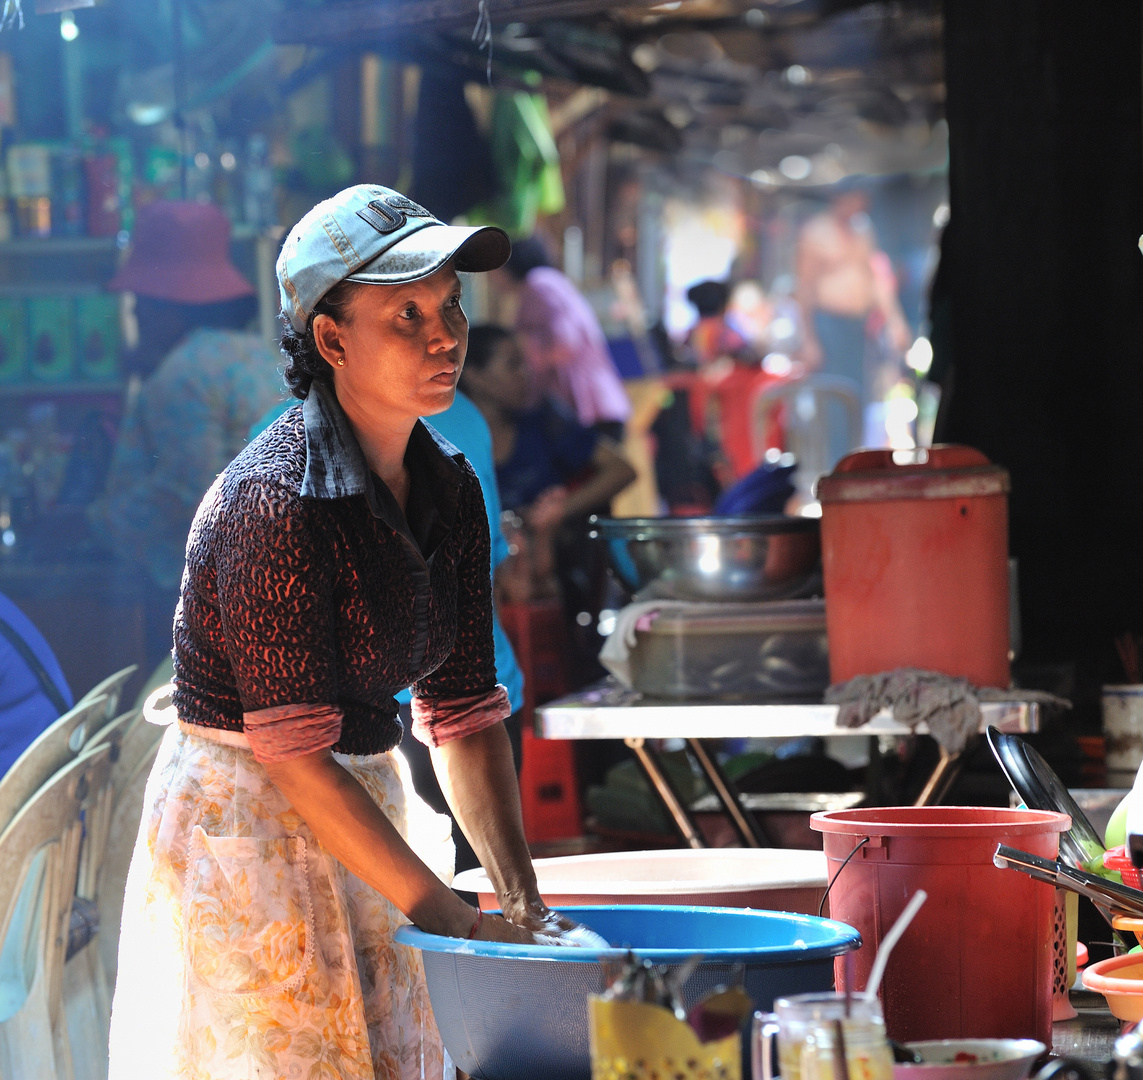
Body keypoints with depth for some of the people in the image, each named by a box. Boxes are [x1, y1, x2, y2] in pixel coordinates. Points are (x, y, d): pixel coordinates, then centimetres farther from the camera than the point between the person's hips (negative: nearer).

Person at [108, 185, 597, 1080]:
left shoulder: (451, 492, 2)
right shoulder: (274, 503, -22)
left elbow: (463, 711, 5)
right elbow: (294, 753, -23)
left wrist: (522, 898, -5)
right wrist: (458, 922, -21)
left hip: (369, 812, 8)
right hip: (245, 829, -7)